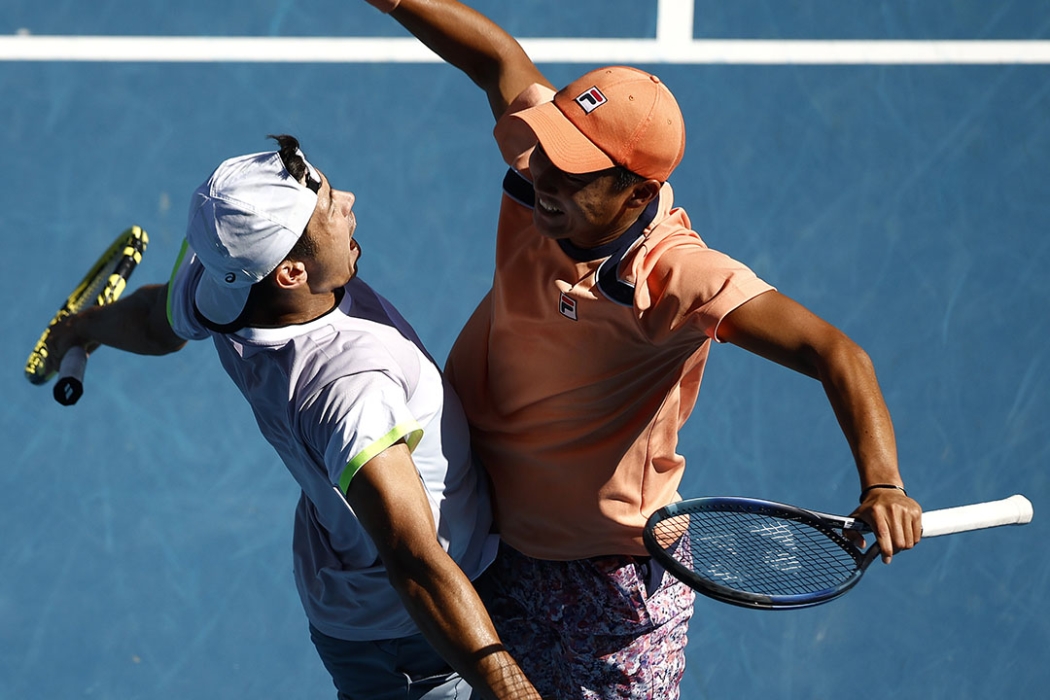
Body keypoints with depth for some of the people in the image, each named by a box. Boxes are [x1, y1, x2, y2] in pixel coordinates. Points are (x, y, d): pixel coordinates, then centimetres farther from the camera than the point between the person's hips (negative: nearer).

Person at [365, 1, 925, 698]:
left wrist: (883, 485, -51)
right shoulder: (546, 194, -15)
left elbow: (835, 354, -37)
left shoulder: (678, 276, -31)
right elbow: (500, 59, -1)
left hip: (611, 587, -6)